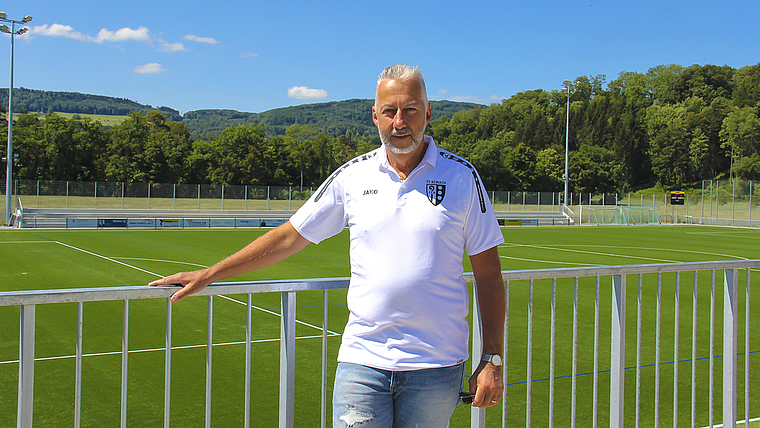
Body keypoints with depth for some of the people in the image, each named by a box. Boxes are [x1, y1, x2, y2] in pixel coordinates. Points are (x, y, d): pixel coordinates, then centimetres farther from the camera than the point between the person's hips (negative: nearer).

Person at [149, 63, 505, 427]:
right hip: (362, 359, 1)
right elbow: (289, 237, 10)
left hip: (436, 368, 0)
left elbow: (488, 272, 1)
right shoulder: (352, 176, 3)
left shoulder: (462, 176, -1)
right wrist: (209, 274, 11)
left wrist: (492, 360, -3)